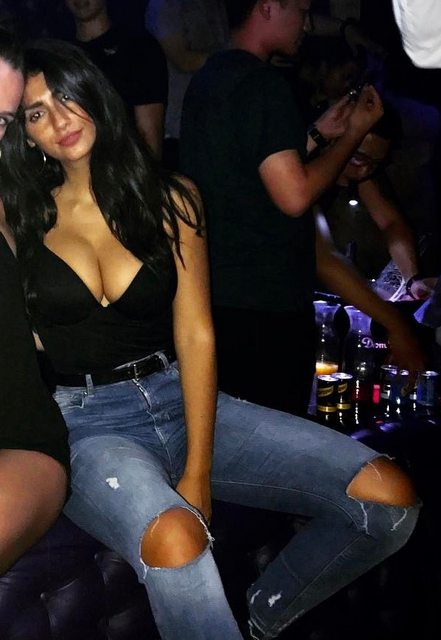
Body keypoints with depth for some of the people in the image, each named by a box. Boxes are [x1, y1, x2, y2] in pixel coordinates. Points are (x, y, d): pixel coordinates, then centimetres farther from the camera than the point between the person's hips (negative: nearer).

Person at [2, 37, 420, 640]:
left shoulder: (170, 200, 7)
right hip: (86, 424, -3)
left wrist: (197, 473, -10)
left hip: (181, 398, 3)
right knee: (174, 539, -39)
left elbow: (196, 337, -1)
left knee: (390, 498, -11)